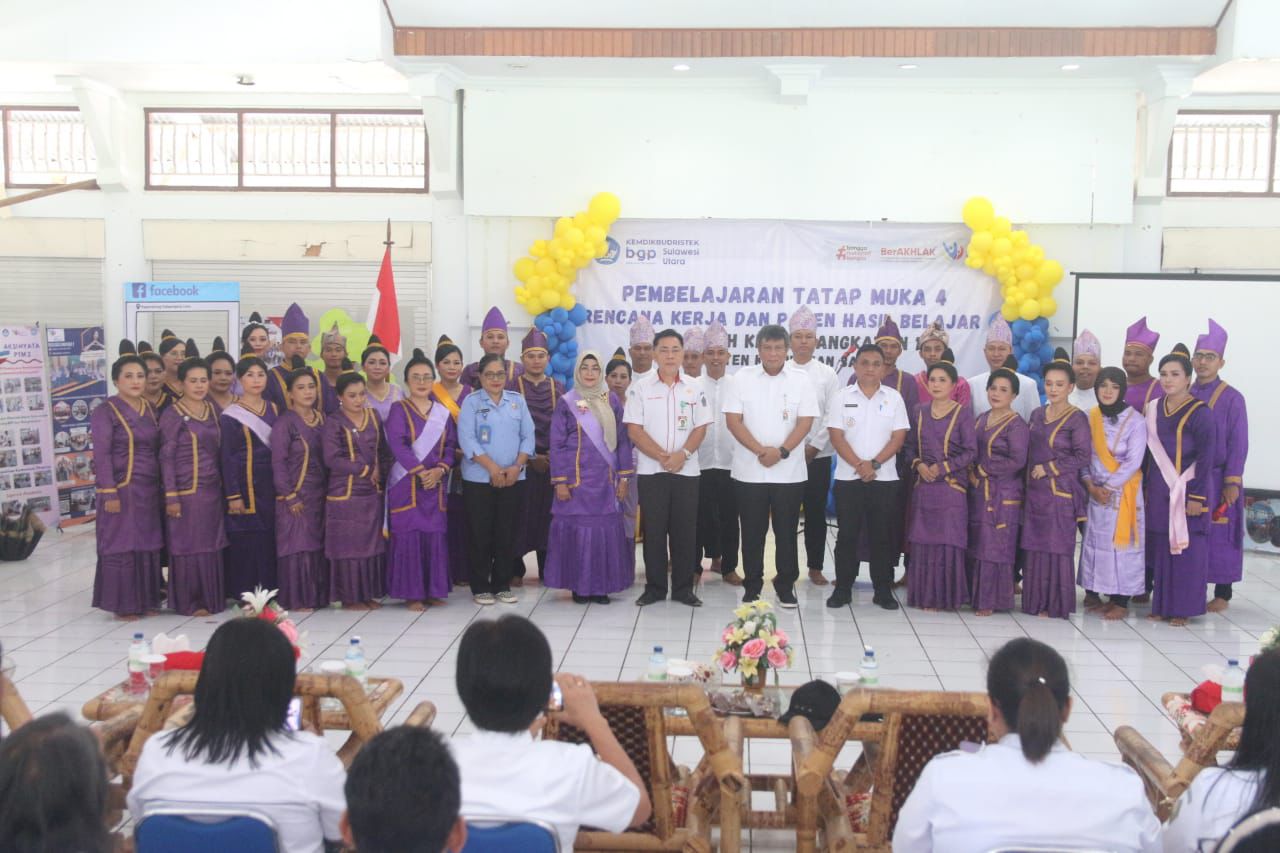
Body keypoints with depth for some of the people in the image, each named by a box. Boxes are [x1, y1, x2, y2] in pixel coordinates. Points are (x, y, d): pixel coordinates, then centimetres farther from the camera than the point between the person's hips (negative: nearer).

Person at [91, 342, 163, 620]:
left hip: (149, 490, 6)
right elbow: (102, 455, -11)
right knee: (122, 545, 0)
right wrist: (109, 493, -17)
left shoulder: (150, 409, 11)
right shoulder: (105, 412, -7)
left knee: (148, 545, 9)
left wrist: (162, 486, 10)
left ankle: (145, 599, 19)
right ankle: (123, 604, 9)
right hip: (122, 489, -6)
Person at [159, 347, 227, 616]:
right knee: (188, 546, 1)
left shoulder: (213, 411, 11)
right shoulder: (172, 414, -6)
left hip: (212, 490, 6)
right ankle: (189, 602, 10)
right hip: (186, 491, -5)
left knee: (212, 547, 10)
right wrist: (171, 496, -13)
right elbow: (166, 458, -8)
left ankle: (211, 598, 20)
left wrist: (224, 487, 11)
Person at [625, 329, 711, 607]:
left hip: (686, 470, 1)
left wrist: (681, 455, -12)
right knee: (653, 530, 3)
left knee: (685, 530, 4)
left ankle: (683, 588, 13)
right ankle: (654, 587, 12)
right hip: (650, 470, -1)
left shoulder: (695, 388, 6)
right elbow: (634, 430, -5)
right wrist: (661, 457, -13)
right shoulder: (640, 387, 0)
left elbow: (700, 428, 4)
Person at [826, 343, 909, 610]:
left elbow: (898, 437, -1)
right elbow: (837, 436, -4)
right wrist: (858, 465, -15)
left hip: (885, 478, 1)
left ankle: (883, 590, 13)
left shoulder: (894, 398, 5)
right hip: (848, 477, -1)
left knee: (883, 535, 4)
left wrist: (874, 463, -13)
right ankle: (843, 589, 11)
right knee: (847, 535, 2)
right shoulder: (841, 397, 3)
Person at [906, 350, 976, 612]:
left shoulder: (962, 412, -2)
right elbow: (912, 447, 14)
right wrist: (919, 464, -5)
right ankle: (925, 596, 11)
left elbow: (971, 451, -5)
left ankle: (946, 596, 6)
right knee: (922, 541, 3)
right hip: (924, 485, 4)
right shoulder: (921, 412, 10)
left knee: (948, 541, -3)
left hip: (951, 485, -4)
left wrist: (943, 467, -12)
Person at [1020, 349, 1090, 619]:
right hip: (1035, 491, 6)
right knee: (1034, 547, 7)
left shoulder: (1077, 419, -7)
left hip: (1061, 492, -6)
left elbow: (1082, 457, -12)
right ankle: (1036, 602, 16)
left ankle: (1056, 605, 8)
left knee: (1057, 548, -1)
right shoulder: (1037, 415, 12)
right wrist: (1027, 480, 7)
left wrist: (1049, 468, -12)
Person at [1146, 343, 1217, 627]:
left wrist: (1197, 497, -14)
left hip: (1188, 493, -5)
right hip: (1159, 492, 5)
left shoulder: (1201, 413, -9)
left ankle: (1183, 608, 9)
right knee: (1159, 548, 8)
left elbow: (1206, 460, -11)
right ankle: (1161, 605, 17)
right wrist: (1147, 487, 9)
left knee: (1186, 549, 0)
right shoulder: (1153, 409, 7)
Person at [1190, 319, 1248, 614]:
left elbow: (1238, 444, -7)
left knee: (1220, 535, 2)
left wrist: (1232, 482, -12)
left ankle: (1223, 594, 13)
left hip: (1218, 479, -4)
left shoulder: (1232, 399, -5)